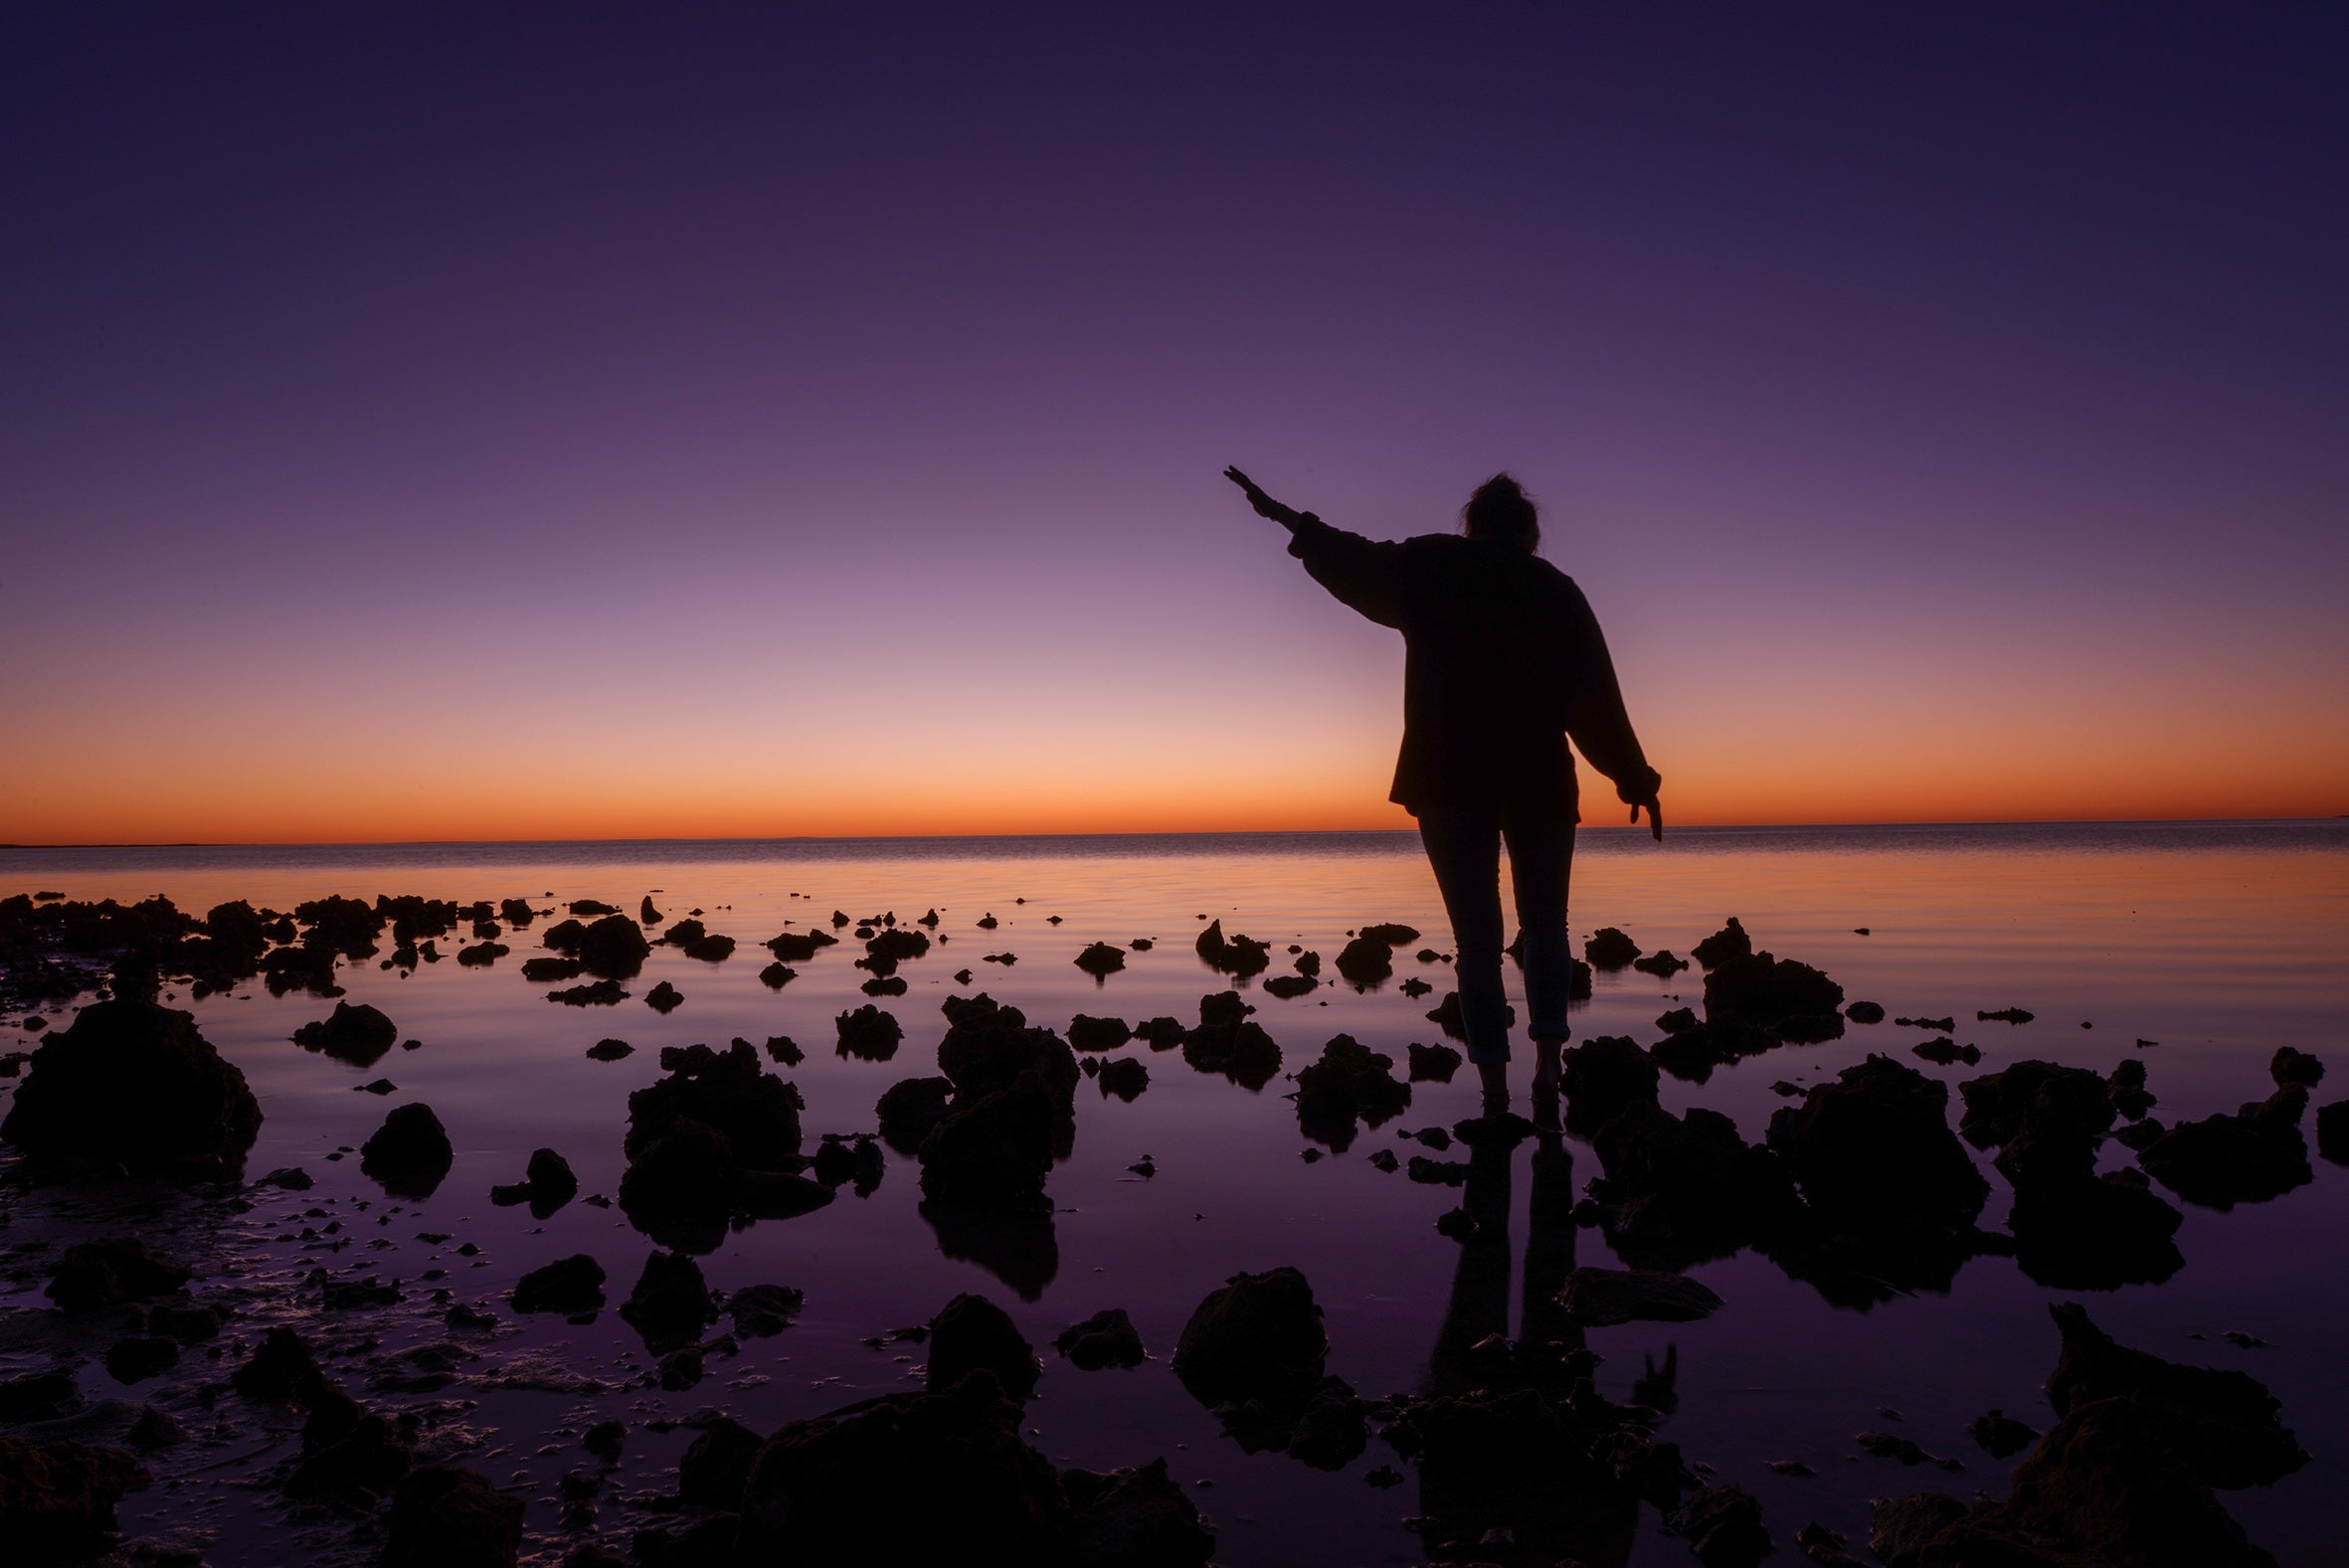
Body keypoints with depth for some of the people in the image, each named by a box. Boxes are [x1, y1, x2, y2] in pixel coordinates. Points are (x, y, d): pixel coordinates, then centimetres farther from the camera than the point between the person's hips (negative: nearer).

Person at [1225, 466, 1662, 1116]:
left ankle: (1494, 1089, 2)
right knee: (1545, 926, 16)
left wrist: (1285, 517, 26)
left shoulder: (1432, 569, 4)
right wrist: (1635, 779, 13)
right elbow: (1597, 700, 7)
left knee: (1476, 939, 4)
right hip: (1540, 784, 1)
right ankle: (1547, 1063, 5)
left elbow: (1353, 561, 13)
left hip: (1451, 782, -1)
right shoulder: (1556, 590, 8)